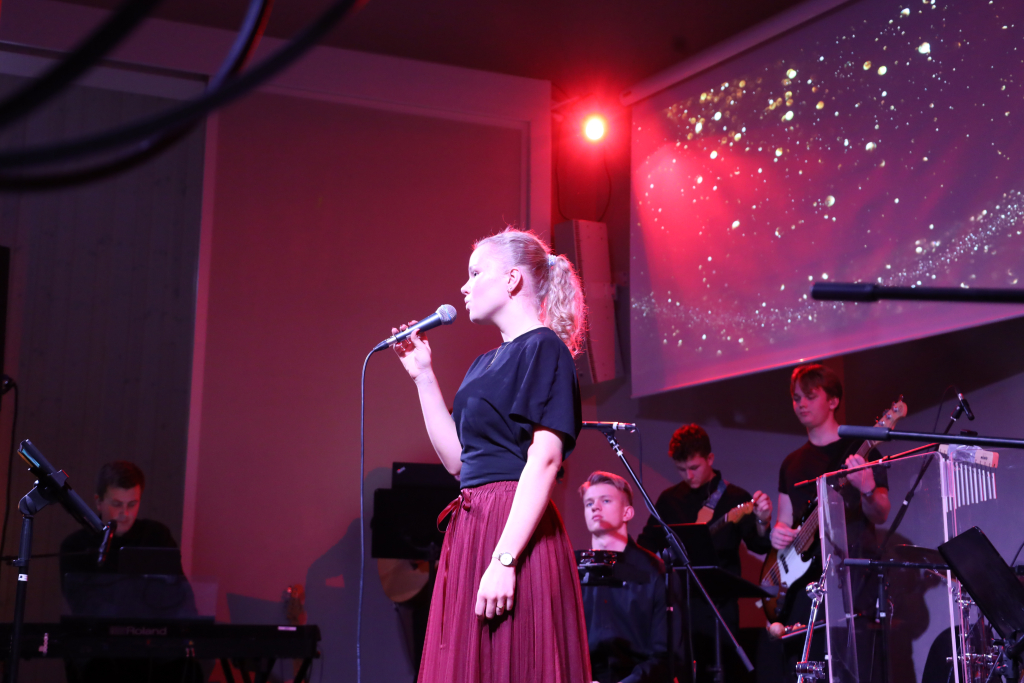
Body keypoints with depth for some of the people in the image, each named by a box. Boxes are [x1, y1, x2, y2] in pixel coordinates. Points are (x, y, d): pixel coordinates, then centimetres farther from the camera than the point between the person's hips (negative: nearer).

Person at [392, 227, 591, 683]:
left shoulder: (544, 349, -7)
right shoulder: (486, 363, 20)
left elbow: (545, 459, -17)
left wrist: (504, 560, -24)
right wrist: (423, 376, 19)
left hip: (514, 530, -9)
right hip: (471, 531, 9)